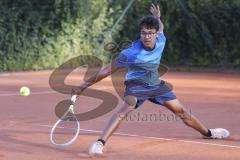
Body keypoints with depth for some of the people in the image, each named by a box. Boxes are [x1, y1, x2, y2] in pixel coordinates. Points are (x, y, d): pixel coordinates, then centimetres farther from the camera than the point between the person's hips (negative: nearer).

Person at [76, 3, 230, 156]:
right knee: (124, 110, -35)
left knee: (181, 111, 15)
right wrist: (85, 85, -27)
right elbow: (107, 71, -27)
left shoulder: (161, 40, -15)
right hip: (136, 86, -6)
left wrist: (157, 18, 2)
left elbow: (160, 27, 15)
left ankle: (208, 132, 37)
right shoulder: (131, 53, -32)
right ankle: (100, 143, -41)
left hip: (156, 85, 6)